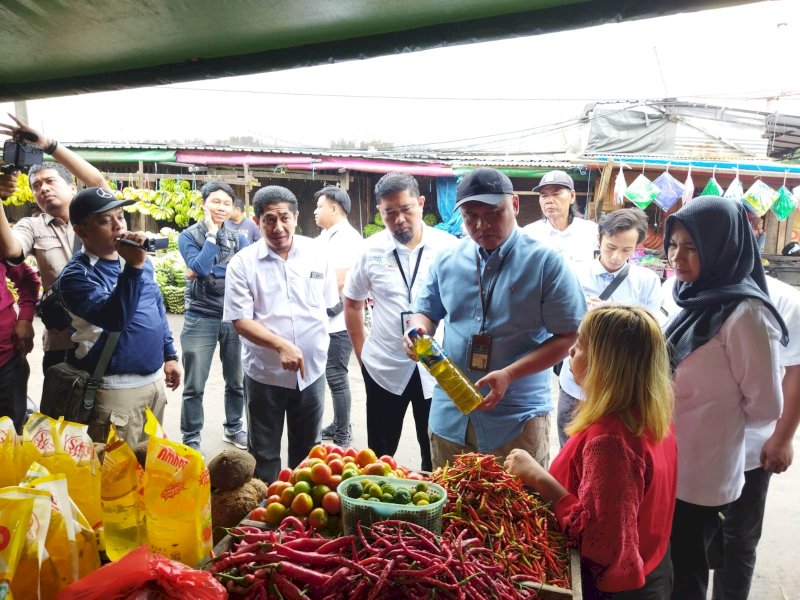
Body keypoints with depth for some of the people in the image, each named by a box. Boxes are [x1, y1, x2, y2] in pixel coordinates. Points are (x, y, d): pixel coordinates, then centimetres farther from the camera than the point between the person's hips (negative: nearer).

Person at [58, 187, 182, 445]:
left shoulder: (139, 259, 6)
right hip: (117, 387, -7)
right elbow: (115, 318, -31)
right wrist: (133, 267, -38)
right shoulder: (77, 274, -16)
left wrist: (170, 355, 16)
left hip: (154, 380, 7)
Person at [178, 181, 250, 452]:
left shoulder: (238, 238, 8)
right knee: (194, 385, 2)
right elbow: (199, 267, -18)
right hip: (200, 318, -3)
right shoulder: (188, 236, 0)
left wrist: (210, 271, -14)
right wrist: (212, 233, -11)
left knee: (237, 381, 14)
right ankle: (191, 439, 17)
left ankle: (233, 428, 33)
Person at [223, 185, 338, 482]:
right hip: (265, 374, -3)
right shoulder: (242, 263, -9)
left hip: (312, 370, 3)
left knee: (307, 450, 19)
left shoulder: (316, 253, -1)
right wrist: (281, 345, -26)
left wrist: (320, 346, 7)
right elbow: (240, 320, -13)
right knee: (264, 453, 13)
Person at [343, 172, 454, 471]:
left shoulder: (449, 247, -7)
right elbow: (352, 303, 10)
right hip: (384, 367, 1)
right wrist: (361, 353, 6)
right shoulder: (372, 249, -2)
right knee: (379, 454, 16)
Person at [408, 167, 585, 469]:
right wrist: (420, 329, -9)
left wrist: (509, 374, -21)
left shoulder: (546, 262, -9)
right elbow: (427, 311, 16)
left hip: (517, 421, -4)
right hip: (449, 416, 4)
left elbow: (568, 336, -10)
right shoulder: (447, 259, 4)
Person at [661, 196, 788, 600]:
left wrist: (718, 421, 0)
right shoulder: (694, 300, 6)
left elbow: (764, 405, -13)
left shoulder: (745, 314, -19)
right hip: (665, 464, 7)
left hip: (697, 476, -7)